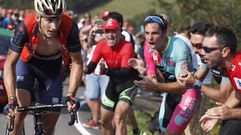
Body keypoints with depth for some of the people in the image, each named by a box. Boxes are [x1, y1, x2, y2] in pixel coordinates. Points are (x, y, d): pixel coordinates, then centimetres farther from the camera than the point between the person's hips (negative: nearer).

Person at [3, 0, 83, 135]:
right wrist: (12, 100, -39)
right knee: (19, 110, -23)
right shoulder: (26, 27, -36)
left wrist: (71, 96, -29)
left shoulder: (69, 28, -33)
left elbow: (77, 63, -22)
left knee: (50, 121, 3)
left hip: (53, 69, 2)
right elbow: (10, 63, -31)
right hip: (27, 63, -1)